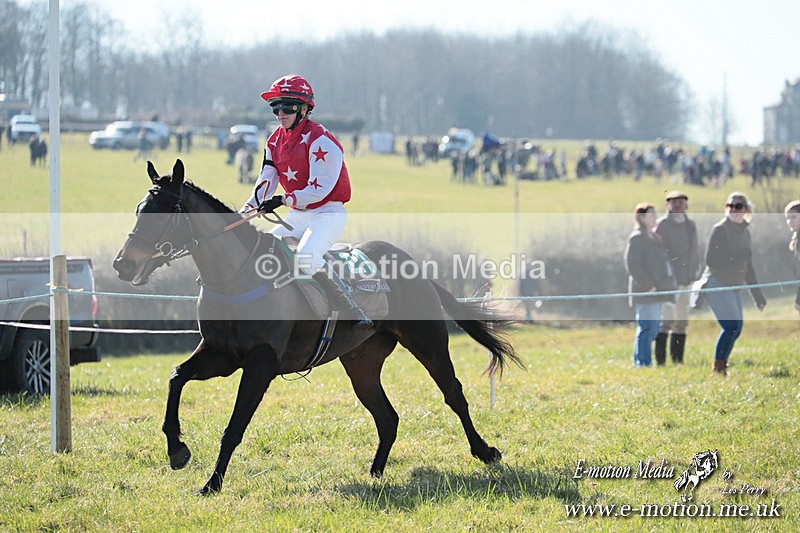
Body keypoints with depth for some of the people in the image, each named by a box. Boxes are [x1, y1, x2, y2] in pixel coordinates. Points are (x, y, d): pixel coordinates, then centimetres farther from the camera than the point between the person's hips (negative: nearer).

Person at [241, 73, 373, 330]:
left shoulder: (320, 141, -17)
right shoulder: (276, 141, 9)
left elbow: (320, 188, -22)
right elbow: (266, 181, 6)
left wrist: (283, 200, -31)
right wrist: (247, 209, -9)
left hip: (328, 213, -9)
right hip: (297, 215, 9)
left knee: (306, 258, -29)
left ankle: (356, 313, -26)